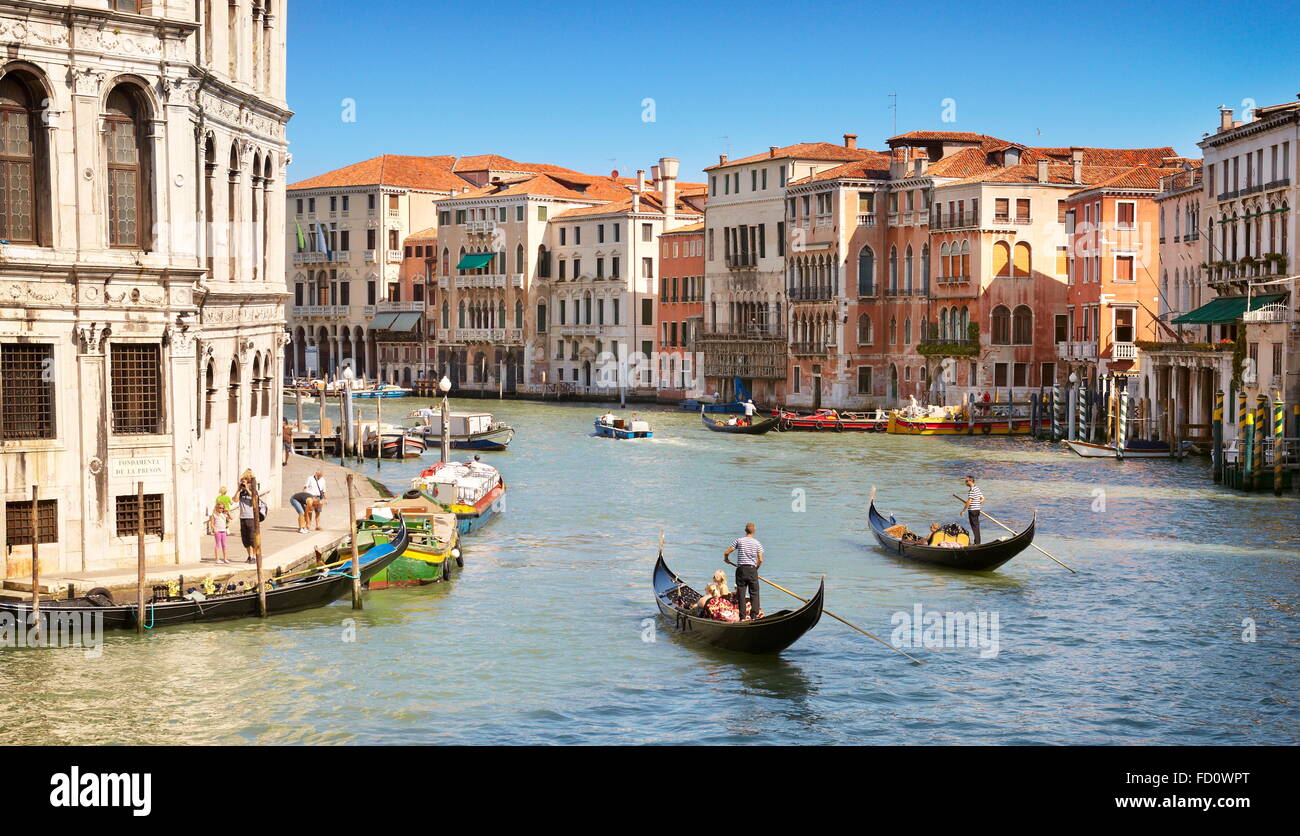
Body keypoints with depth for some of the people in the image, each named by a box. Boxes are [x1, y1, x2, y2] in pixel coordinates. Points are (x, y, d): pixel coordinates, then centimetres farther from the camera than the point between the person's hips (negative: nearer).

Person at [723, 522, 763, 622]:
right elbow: (760, 560, -2)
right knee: (754, 593, 6)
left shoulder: (739, 540, 1)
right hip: (752, 569, 0)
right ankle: (754, 613, -4)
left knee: (741, 593, 4)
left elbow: (726, 552, 0)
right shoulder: (757, 543, 1)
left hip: (741, 569, 0)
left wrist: (726, 559, 22)